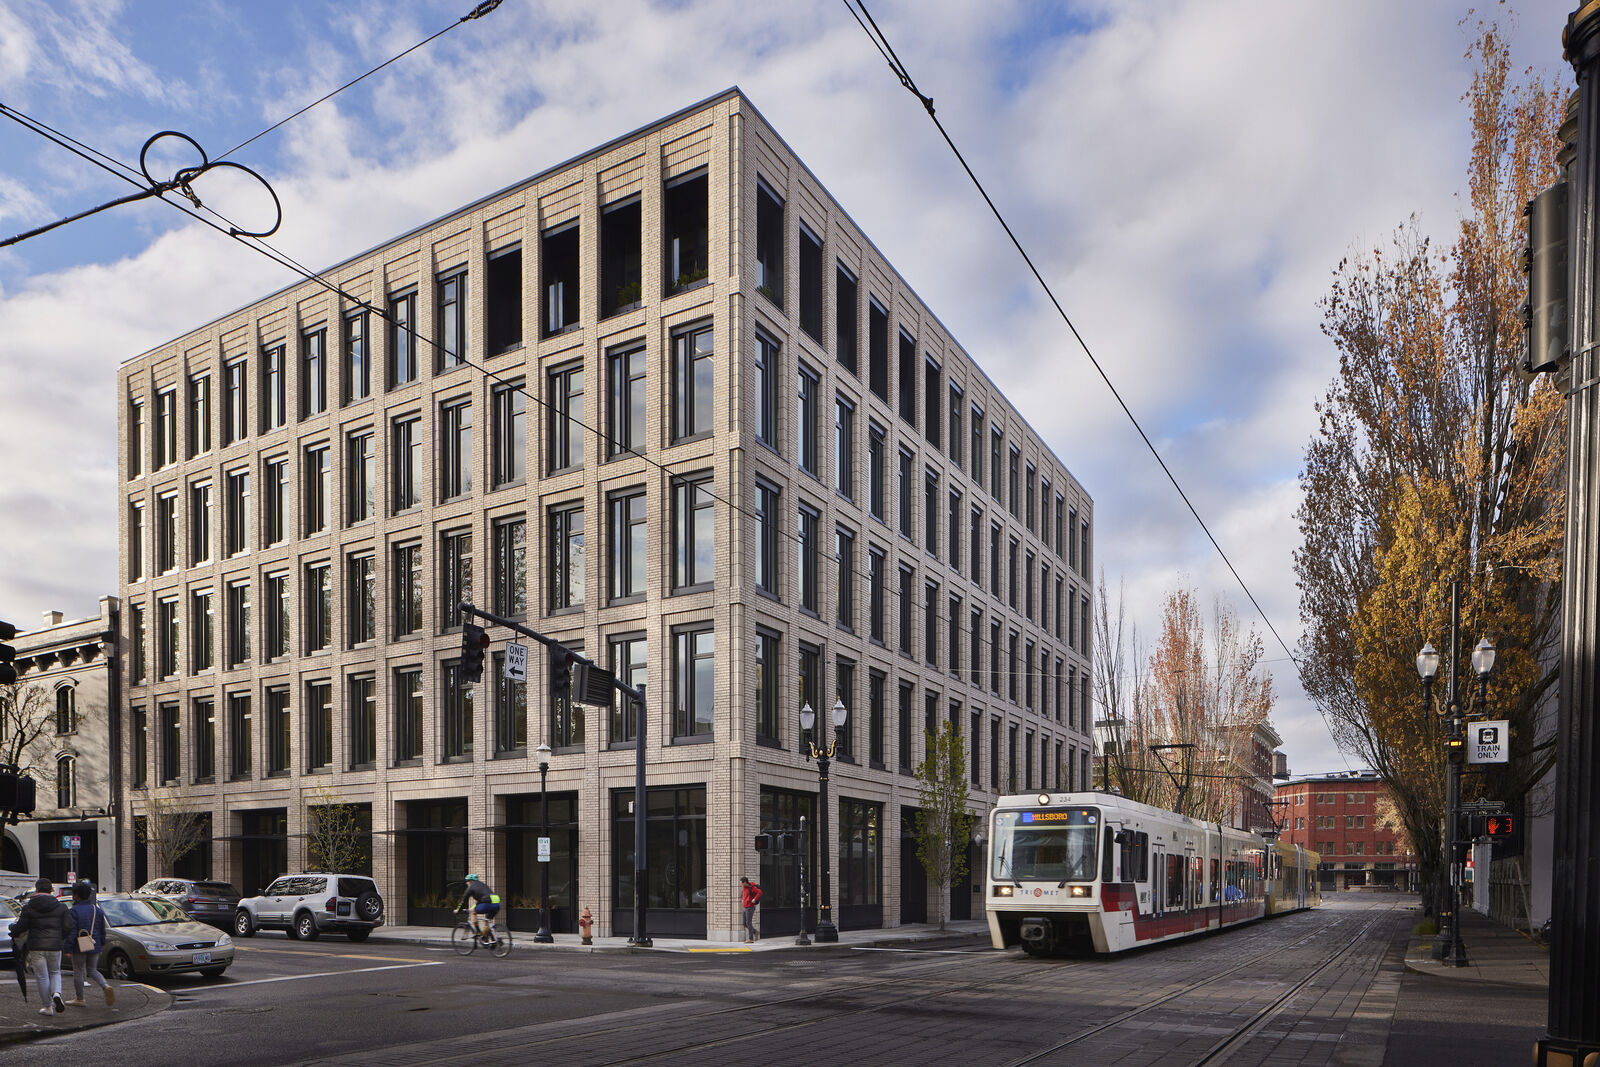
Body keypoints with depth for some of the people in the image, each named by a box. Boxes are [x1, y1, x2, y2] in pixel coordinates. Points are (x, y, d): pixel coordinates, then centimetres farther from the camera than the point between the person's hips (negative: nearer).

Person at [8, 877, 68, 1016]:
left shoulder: (28, 907, -5)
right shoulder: (61, 907, 1)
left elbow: (21, 927, -4)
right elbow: (66, 928, 3)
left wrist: (12, 929, 19)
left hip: (36, 947, -2)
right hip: (55, 946, 2)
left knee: (42, 977, 6)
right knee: (55, 972, 18)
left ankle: (48, 1007, 9)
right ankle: (56, 993, -10)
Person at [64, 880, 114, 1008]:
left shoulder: (73, 911, -10)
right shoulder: (97, 910, 8)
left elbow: (71, 931, -15)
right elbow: (102, 931, 11)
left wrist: (68, 948, -10)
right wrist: (101, 946, 19)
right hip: (95, 947, 5)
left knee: (78, 971, 7)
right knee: (92, 970, 16)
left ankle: (80, 999, 14)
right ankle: (106, 986, -9)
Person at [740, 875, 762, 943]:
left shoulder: (751, 887, -16)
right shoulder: (745, 887, 12)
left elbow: (759, 892, -26)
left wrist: (754, 899, -23)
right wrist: (743, 899, 18)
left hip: (750, 908, -9)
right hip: (746, 908, 9)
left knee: (748, 923, -9)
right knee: (745, 923, 9)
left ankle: (750, 939, -6)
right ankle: (755, 932, 22)